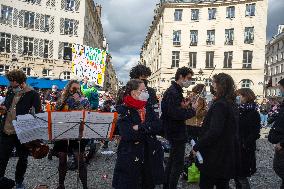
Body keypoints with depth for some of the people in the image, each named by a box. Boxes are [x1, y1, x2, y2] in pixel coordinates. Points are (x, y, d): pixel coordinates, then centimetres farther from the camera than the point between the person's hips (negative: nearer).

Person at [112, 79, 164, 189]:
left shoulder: (148, 108, 9)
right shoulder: (123, 110, -10)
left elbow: (158, 127, -4)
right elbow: (127, 134, -22)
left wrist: (140, 128, -17)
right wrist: (149, 128, -12)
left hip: (150, 156, 5)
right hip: (130, 158, -5)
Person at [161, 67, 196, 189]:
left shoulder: (176, 91, 14)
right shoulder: (173, 92, -19)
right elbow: (176, 114, -27)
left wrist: (185, 106, 0)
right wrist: (192, 110, -17)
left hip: (174, 132, 11)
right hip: (177, 133, -11)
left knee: (172, 161, 20)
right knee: (178, 165, -3)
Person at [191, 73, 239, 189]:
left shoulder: (220, 105, -21)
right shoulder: (231, 104, 8)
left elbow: (214, 131, -27)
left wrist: (197, 147, -20)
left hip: (215, 155, -9)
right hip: (227, 153, 9)